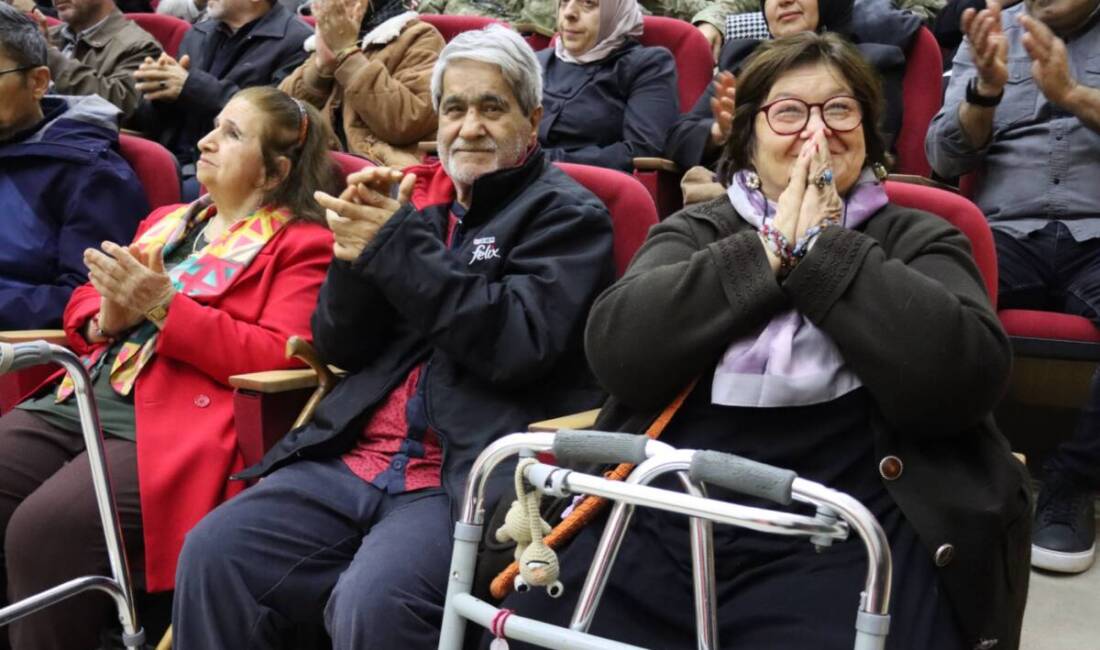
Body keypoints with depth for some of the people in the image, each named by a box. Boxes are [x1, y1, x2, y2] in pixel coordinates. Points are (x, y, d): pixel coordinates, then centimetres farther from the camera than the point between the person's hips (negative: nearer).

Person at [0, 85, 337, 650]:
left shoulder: (301, 244, 1)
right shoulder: (168, 220, 24)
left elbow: (278, 360, -12)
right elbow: (82, 307, 26)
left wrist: (165, 306, -15)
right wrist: (107, 319, 1)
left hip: (175, 425, -7)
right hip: (77, 400, 8)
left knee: (45, 528, -27)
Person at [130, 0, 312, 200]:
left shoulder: (296, 41, -2)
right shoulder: (197, 35, 20)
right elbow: (146, 121, 22)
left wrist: (193, 87, -13)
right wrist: (160, 95, -2)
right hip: (169, 165, 7)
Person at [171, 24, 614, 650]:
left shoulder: (567, 215, 2)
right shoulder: (413, 196, 16)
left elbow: (519, 344, -14)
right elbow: (338, 347, 13)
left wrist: (397, 250, -14)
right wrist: (359, 246, -6)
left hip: (470, 475, -5)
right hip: (355, 458, 6)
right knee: (213, 555, -12)